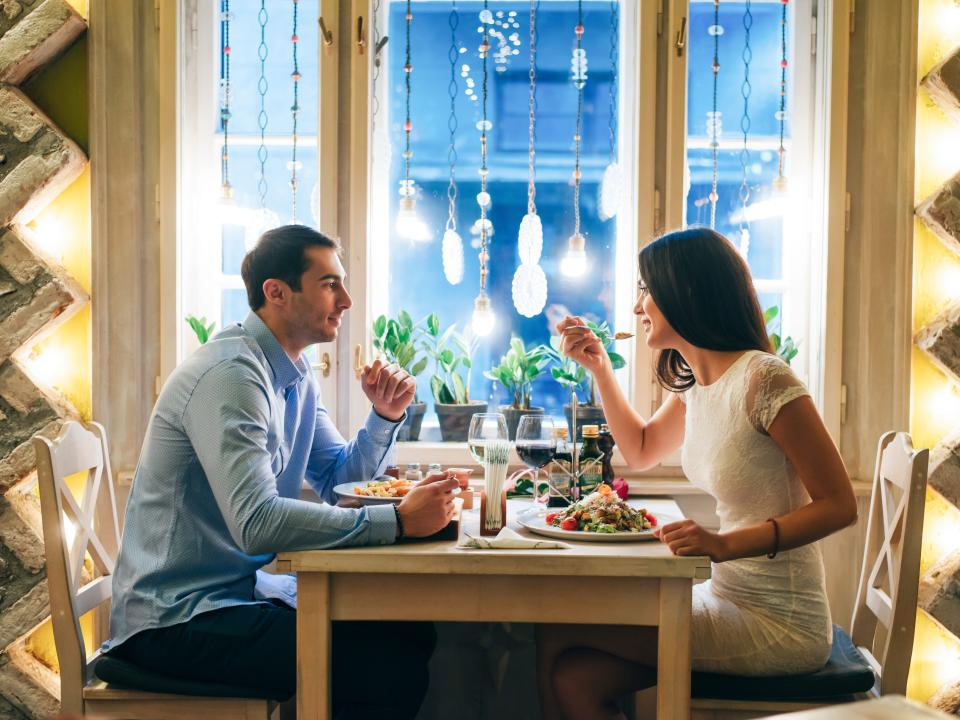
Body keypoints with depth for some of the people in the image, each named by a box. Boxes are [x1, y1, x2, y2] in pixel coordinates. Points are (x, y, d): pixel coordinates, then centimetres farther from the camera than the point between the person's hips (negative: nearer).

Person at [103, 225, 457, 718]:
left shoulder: (295, 375, 10)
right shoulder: (231, 373, -21)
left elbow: (336, 481, 15)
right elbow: (257, 523, -31)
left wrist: (385, 417, -3)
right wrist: (398, 520, -30)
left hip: (242, 592, 9)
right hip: (177, 620, -9)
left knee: (413, 636, -2)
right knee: (395, 673, -19)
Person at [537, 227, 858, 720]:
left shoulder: (763, 379, -19)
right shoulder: (695, 384, 7)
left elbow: (839, 505, -18)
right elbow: (640, 451, 24)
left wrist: (725, 545, -29)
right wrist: (598, 367, 13)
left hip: (779, 624, -7)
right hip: (726, 597, 7)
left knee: (555, 634, -11)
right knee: (574, 678, -10)